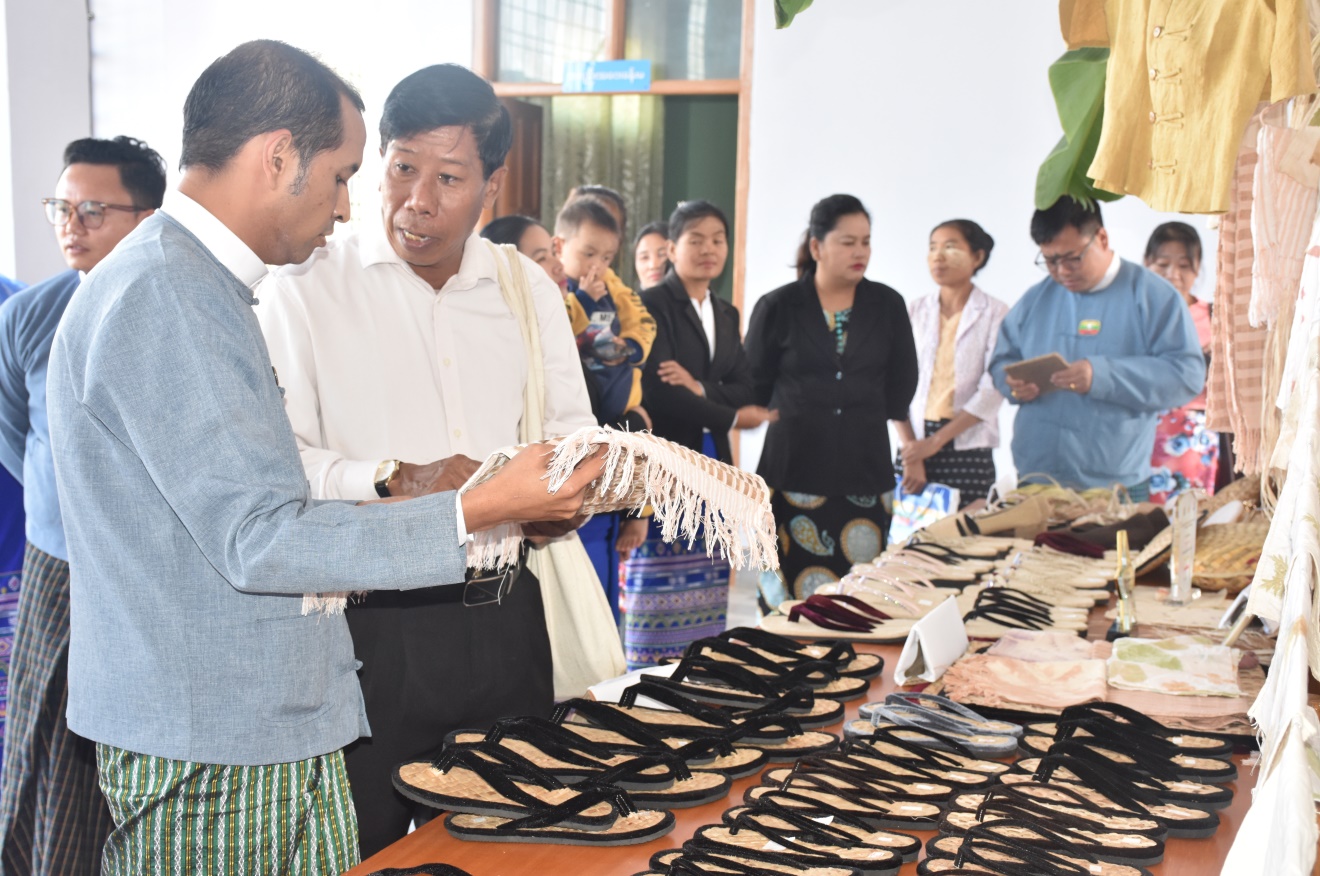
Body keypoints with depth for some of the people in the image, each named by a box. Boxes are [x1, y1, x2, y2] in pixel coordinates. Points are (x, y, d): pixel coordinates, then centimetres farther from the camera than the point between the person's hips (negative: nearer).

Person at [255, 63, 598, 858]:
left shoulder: (529, 288, 9)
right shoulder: (307, 285, -5)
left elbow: (572, 428, 14)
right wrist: (395, 481, -23)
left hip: (505, 614, 4)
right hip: (367, 621, -4)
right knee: (361, 849, 6)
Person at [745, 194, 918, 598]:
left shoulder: (887, 305, 6)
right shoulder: (778, 307, 1)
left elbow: (902, 381, 14)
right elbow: (754, 385, 8)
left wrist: (864, 422, 13)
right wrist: (798, 424, 7)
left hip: (865, 469, 2)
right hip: (795, 469, -2)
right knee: (796, 596, -2)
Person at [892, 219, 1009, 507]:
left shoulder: (996, 314, -1)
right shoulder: (915, 311, 8)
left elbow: (991, 393, -8)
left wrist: (935, 442, -12)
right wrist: (910, 455, -8)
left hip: (968, 449, -2)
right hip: (915, 443, 2)